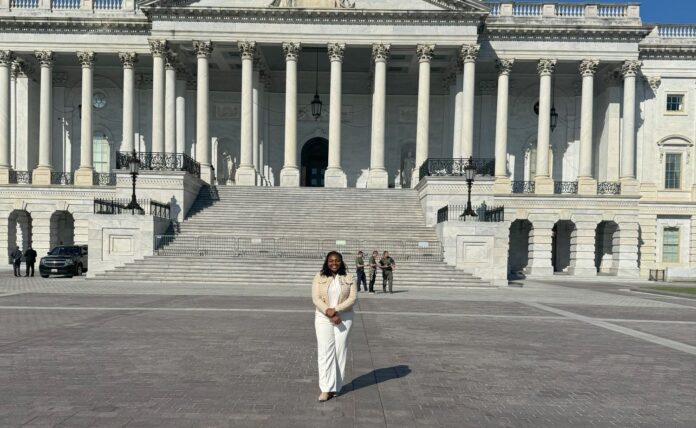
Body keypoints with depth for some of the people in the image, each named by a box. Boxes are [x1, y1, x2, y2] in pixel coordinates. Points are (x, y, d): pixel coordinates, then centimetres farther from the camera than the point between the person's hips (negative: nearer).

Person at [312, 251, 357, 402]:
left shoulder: (348, 278, 2)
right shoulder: (319, 277, 1)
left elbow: (353, 298, -6)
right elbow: (316, 298, -6)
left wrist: (336, 310, -17)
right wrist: (329, 313, -17)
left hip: (344, 318, 1)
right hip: (323, 318, 0)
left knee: (340, 351, 2)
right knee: (325, 351, -5)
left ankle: (335, 387, 13)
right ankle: (326, 389, -5)